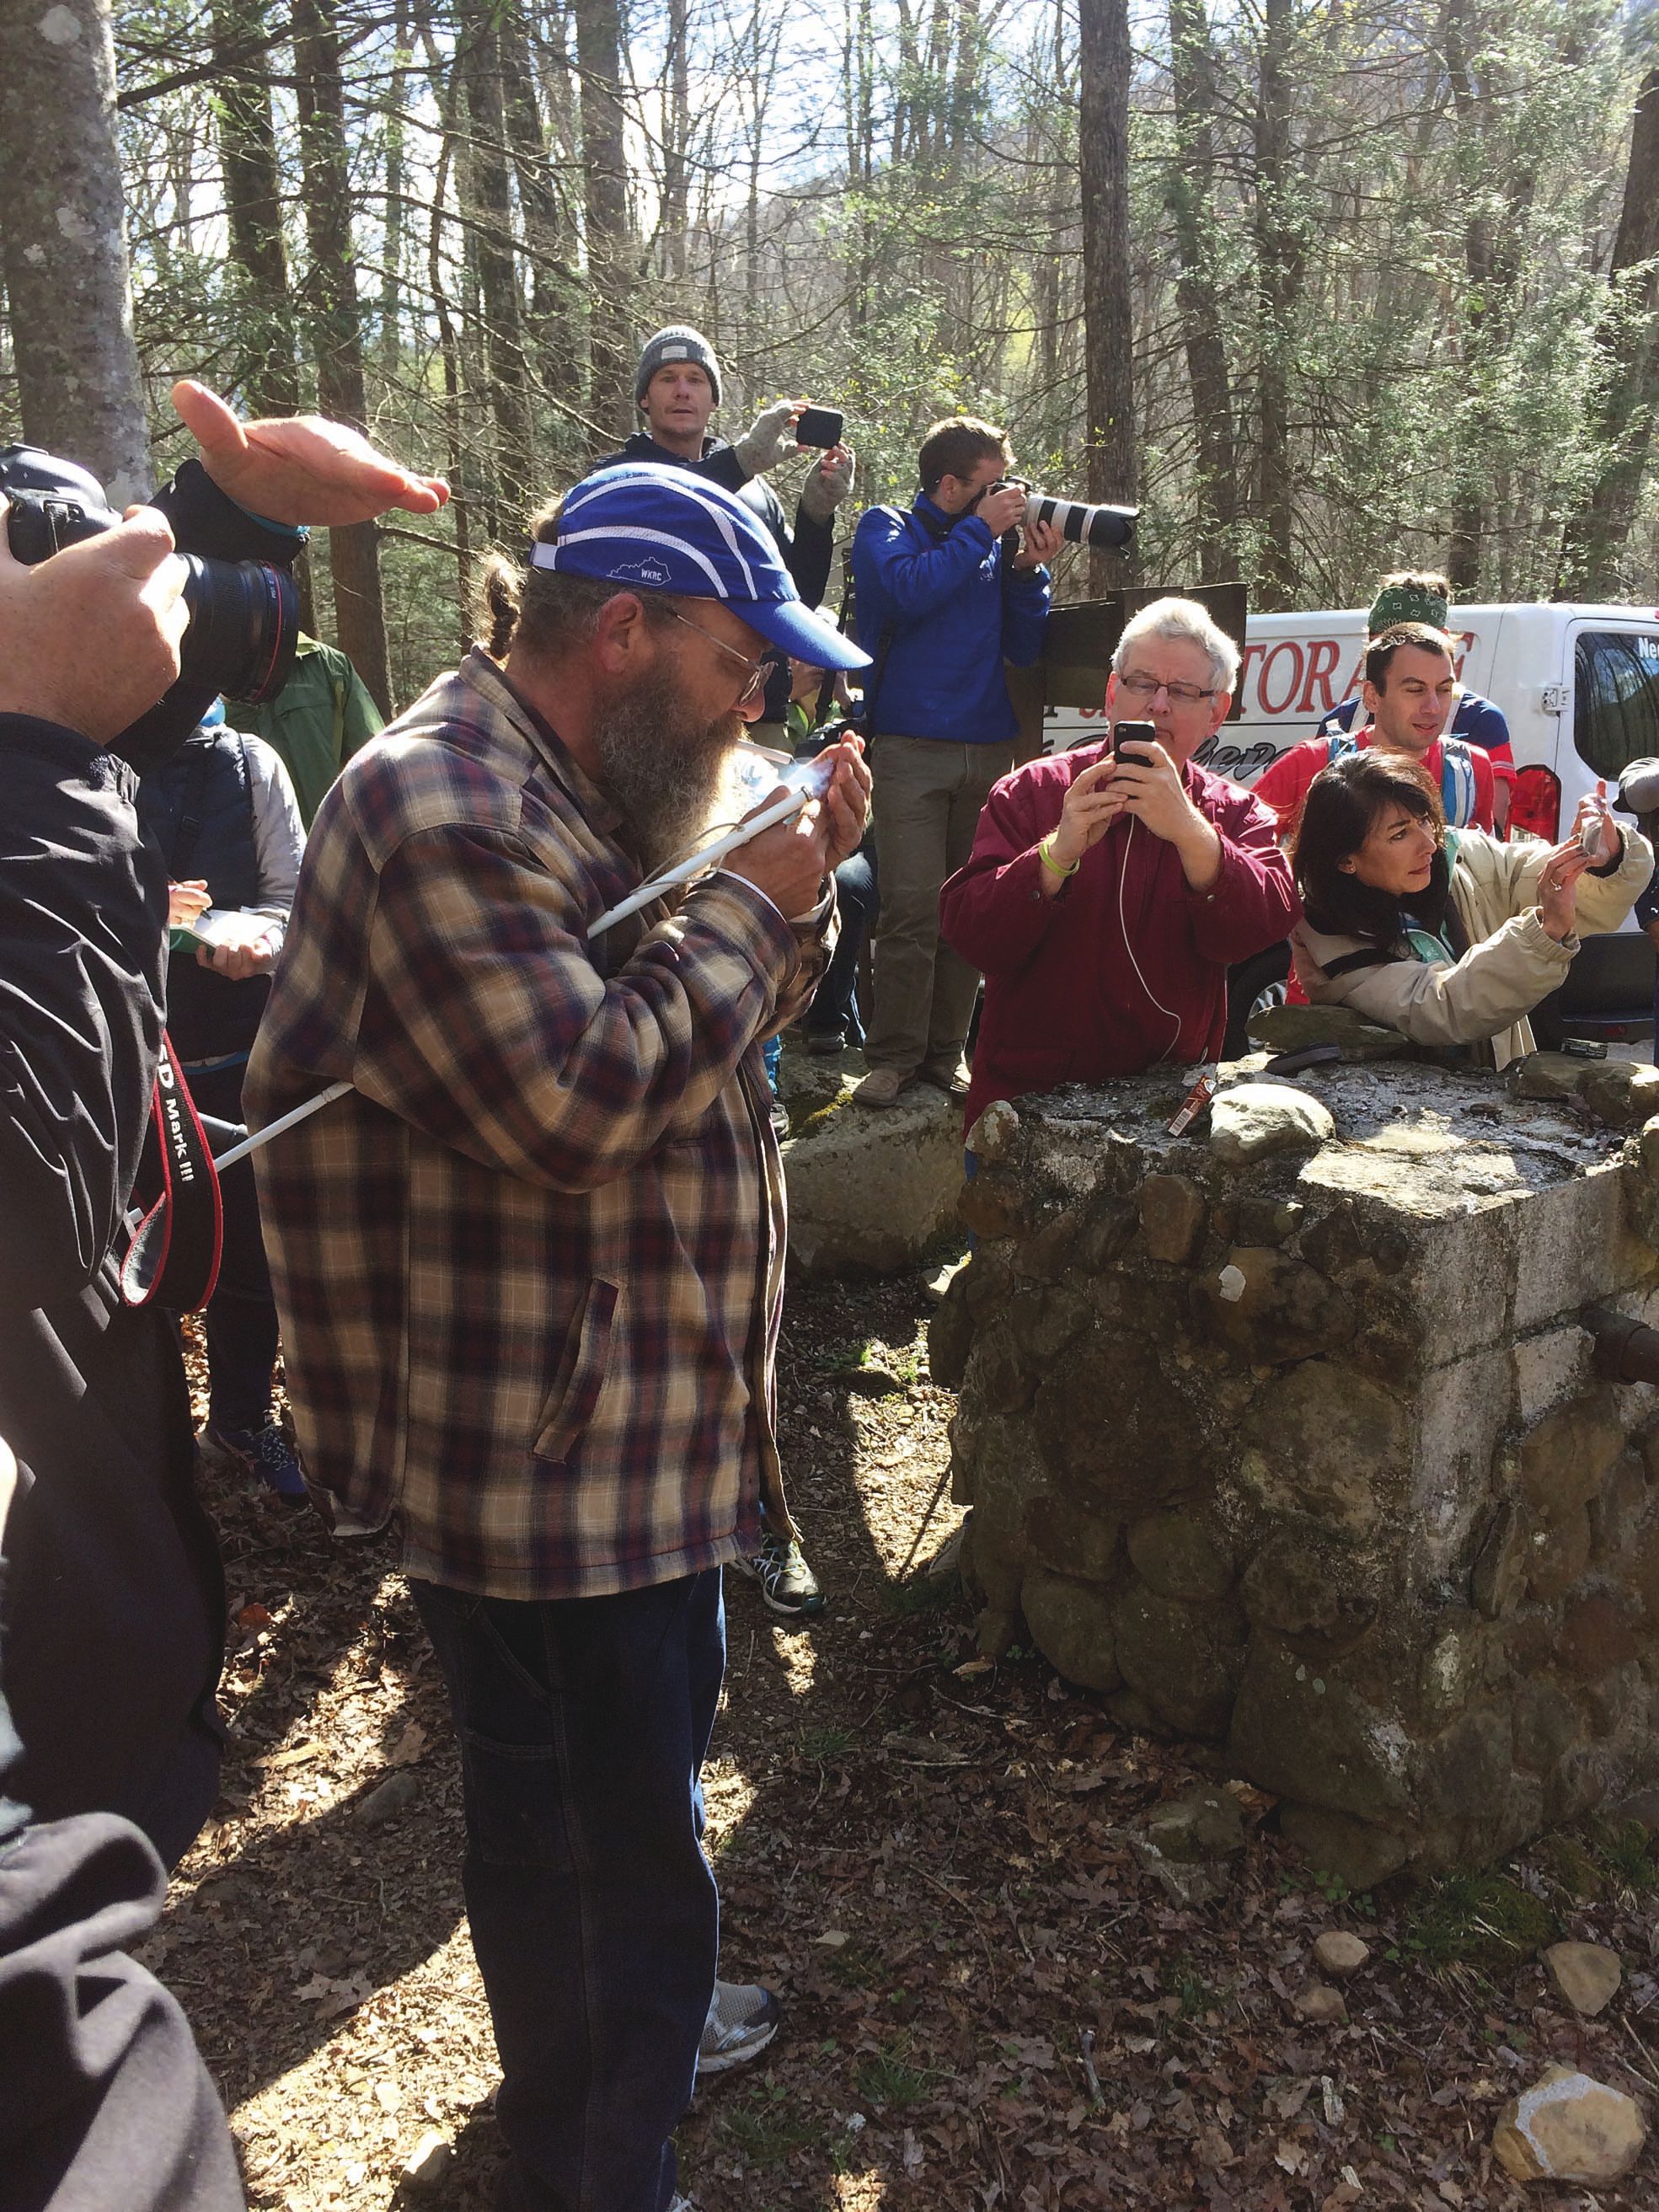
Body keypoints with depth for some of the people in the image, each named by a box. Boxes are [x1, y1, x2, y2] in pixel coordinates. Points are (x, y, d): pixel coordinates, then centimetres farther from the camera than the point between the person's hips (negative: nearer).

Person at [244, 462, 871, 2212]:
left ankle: (639, 2015, 52)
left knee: (634, 1769, 28)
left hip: (634, 1424, 11)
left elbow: (719, 1027, 18)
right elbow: (584, 1098, -29)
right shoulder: (445, 807, -21)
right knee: (583, 1819, 7)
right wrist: (742, 904, -18)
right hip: (544, 1453, -11)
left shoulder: (571, 792, 12)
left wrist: (795, 888, 1)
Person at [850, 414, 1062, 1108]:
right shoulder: (886, 529, 6)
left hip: (989, 750, 4)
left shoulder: (994, 544, 15)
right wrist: (981, 530, -8)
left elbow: (1024, 650, 12)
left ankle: (946, 1052, 10)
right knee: (914, 909, -11)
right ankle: (894, 1056, -2)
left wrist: (1028, 569, 0)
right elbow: (907, 591, -16)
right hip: (911, 748, -4)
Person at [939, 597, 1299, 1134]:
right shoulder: (1030, 792, 5)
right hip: (1028, 1096, -1)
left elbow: (1265, 926, -12)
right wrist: (1058, 852, -21)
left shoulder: (1238, 815, 9)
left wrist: (1190, 831, -26)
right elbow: (967, 935, -7)